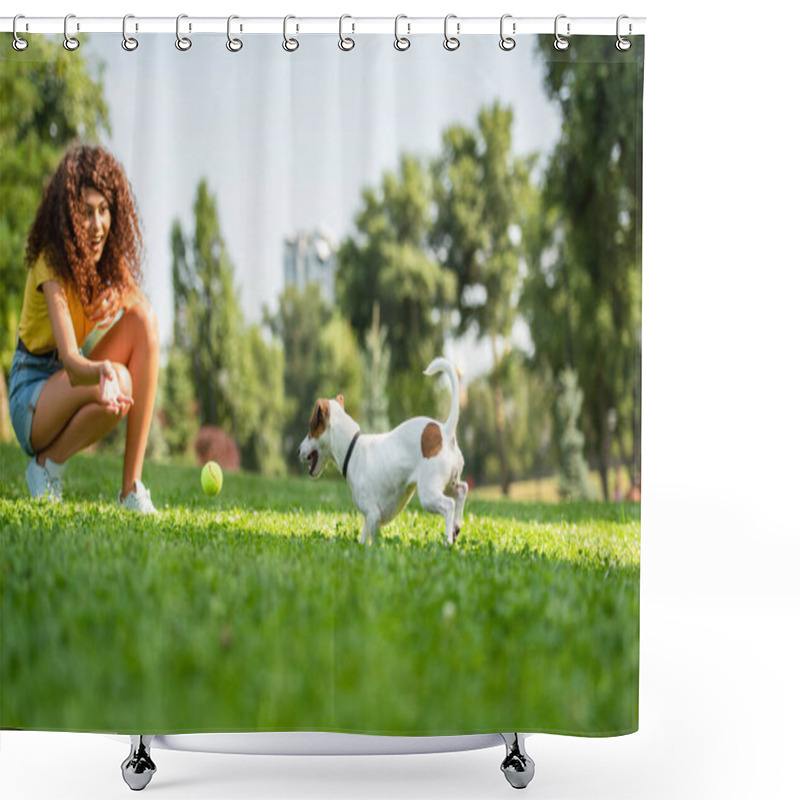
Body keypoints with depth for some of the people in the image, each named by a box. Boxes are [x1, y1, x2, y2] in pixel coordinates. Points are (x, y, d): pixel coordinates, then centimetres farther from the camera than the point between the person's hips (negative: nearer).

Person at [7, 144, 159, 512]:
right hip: (31, 395, -7)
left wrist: (118, 293, -32)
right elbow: (70, 360, -36)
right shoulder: (51, 263, -23)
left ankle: (132, 487, -22)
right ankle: (46, 465, -7)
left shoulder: (110, 257, -1)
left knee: (146, 321, -20)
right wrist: (101, 371, -58)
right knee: (119, 383, -36)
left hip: (71, 380, 7)